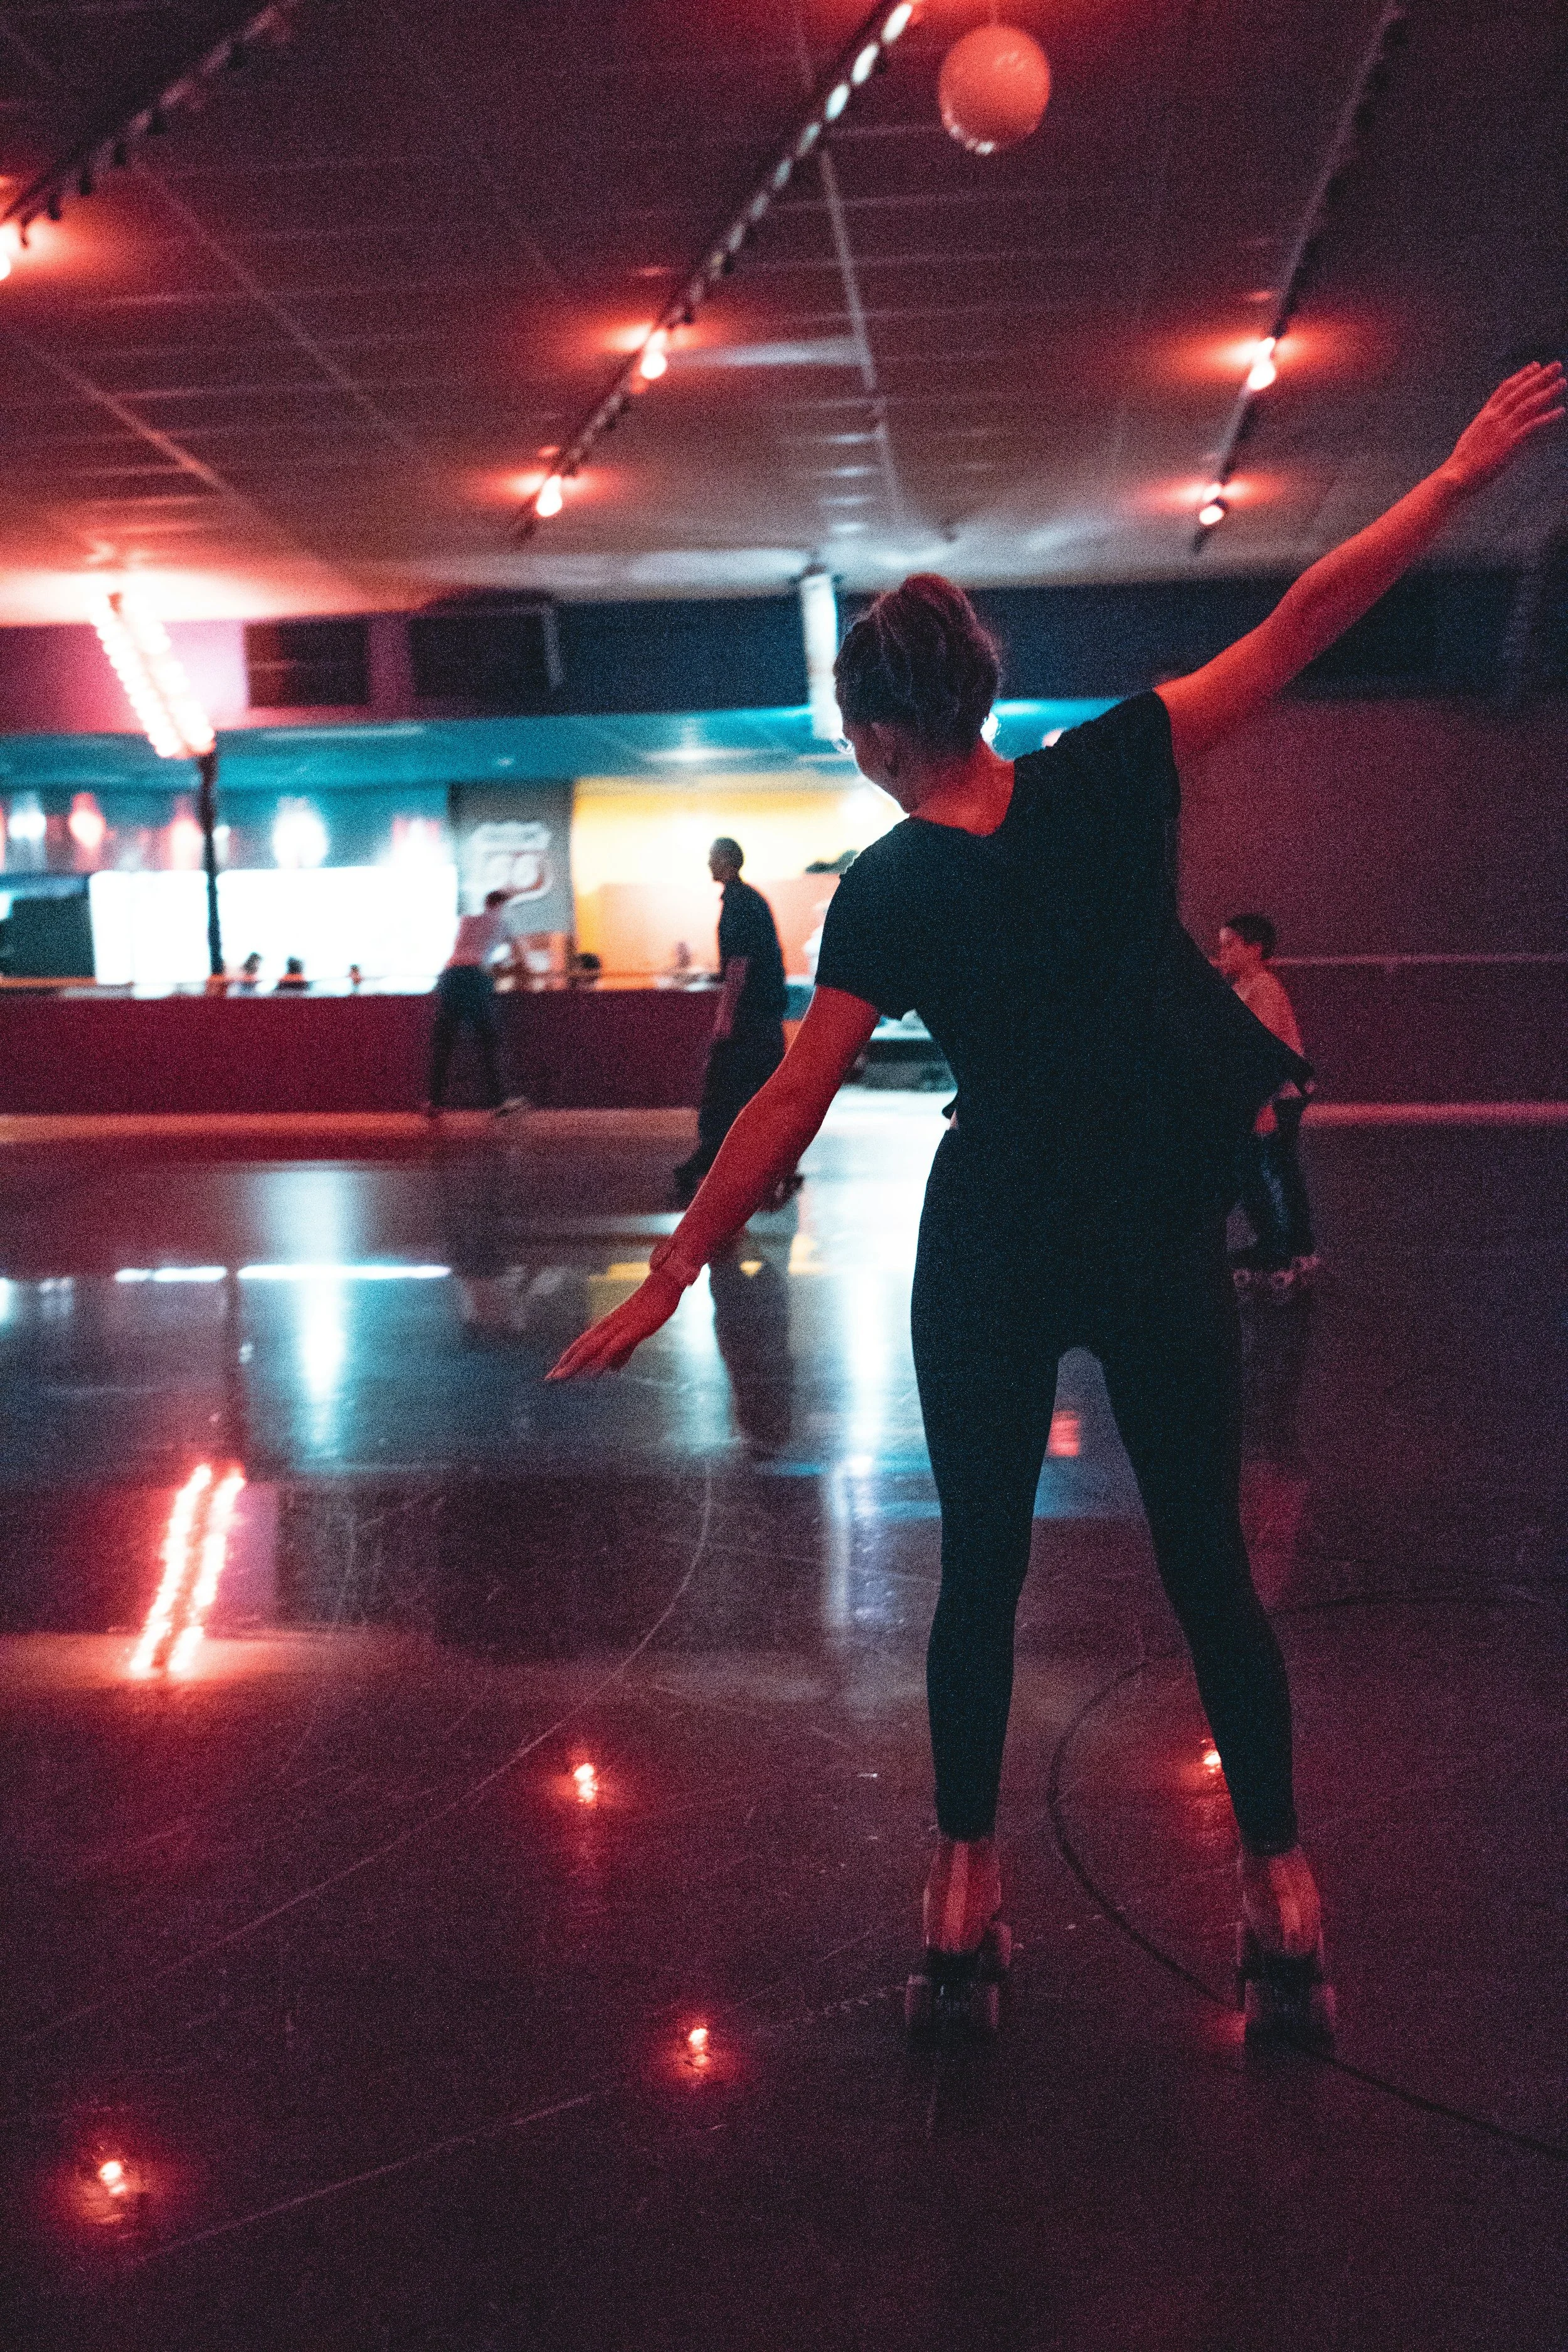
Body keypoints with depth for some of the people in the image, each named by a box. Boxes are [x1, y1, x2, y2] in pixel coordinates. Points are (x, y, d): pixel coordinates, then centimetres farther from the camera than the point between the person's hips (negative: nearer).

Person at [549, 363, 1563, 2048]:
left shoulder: (886, 894, -9)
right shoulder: (1108, 780, -7)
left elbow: (789, 1109, -11)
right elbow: (1303, 622, -4)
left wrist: (665, 1281, -7)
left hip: (995, 1256, -1)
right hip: (1163, 1246, 1)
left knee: (981, 1571, 13)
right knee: (1207, 1565, 12)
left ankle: (966, 1898, 17)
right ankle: (1279, 1900, 18)